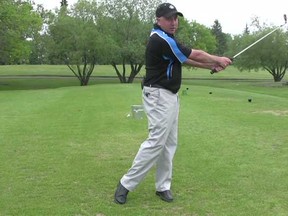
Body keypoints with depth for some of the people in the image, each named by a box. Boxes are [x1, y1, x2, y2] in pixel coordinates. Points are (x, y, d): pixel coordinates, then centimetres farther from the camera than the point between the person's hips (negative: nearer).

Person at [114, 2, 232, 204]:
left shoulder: (165, 38, 13)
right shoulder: (161, 40, -20)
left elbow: (186, 58, 17)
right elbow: (195, 55, -13)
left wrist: (212, 66, 11)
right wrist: (218, 59, 2)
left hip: (170, 96, 10)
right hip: (159, 96, -10)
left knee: (169, 142, 9)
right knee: (157, 141, -12)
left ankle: (163, 186, 15)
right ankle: (126, 183, -5)